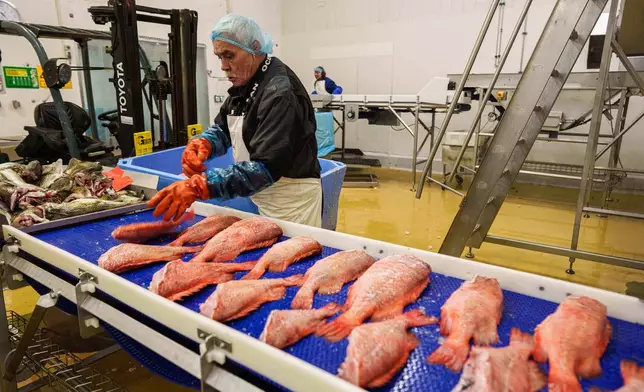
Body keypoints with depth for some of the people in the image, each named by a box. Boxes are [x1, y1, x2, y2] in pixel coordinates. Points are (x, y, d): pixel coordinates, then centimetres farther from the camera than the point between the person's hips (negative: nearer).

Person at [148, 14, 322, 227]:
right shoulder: (245, 84, 6)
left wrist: (198, 186, -37)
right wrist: (203, 143, -12)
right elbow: (223, 128, 13)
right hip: (262, 198, 8)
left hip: (291, 201, -8)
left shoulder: (280, 92, -23)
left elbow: (266, 167, -31)